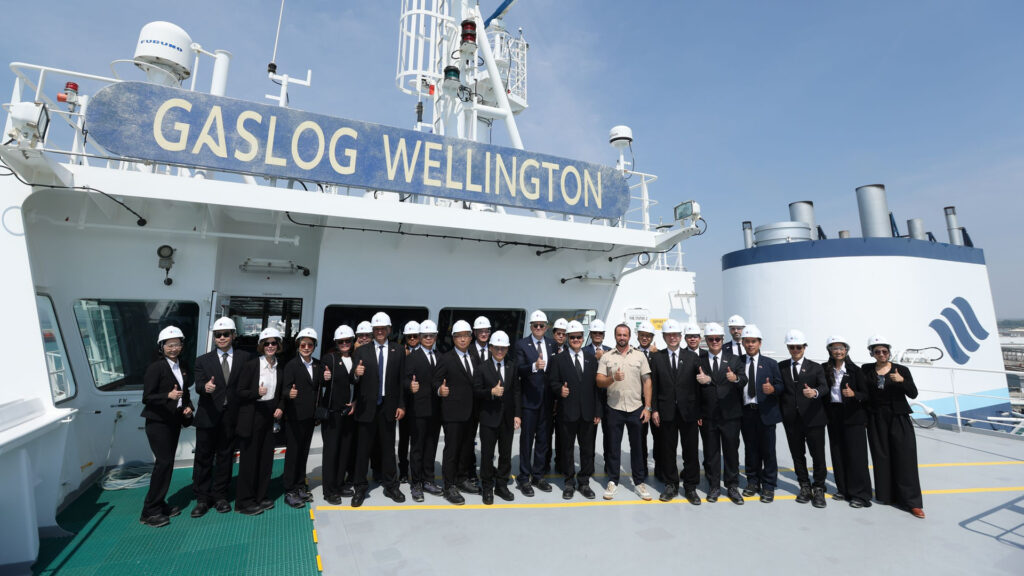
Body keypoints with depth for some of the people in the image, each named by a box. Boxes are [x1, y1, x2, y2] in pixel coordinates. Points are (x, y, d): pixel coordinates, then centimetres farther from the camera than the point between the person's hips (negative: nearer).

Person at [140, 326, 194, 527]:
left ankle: (160, 504, 21)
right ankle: (149, 512, 2)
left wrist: (188, 407, 2)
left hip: (174, 422, 7)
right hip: (158, 422, -7)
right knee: (164, 462, -9)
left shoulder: (181, 368, 10)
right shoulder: (155, 367, -11)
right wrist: (168, 396, -30)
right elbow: (146, 397, -13)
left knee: (168, 462, 10)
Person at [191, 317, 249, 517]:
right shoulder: (203, 360, 5)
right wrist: (205, 386, -32)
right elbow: (198, 385, -8)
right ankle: (202, 499, 21)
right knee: (204, 458, 7)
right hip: (208, 417, 0)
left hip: (231, 417, 0)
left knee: (225, 457, 10)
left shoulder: (244, 358, 3)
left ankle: (220, 496, 24)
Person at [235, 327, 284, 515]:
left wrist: (280, 408, -1)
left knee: (266, 456, 10)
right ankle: (244, 501, 17)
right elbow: (240, 392, -9)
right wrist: (257, 392, -26)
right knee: (249, 458, 3)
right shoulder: (251, 365, -9)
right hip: (252, 417, -5)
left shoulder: (280, 368, 6)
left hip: (270, 416, 5)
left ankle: (260, 496, 24)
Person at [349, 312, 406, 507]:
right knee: (362, 449, 8)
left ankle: (390, 486, 25)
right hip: (366, 408, -1)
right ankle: (360, 488, 22)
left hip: (388, 407, 1)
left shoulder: (398, 353, 5)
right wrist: (356, 374, -26)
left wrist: (401, 405, 0)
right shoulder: (361, 352, 0)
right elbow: (353, 381, -3)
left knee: (388, 448, 12)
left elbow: (401, 382, 5)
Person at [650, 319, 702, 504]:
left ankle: (690, 487, 23)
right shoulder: (656, 358, 3)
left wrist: (699, 412, -3)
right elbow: (653, 386, 2)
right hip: (666, 411, 0)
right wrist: (654, 410, -3)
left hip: (688, 411, 0)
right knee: (668, 451, 10)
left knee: (690, 451, 8)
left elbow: (698, 385, 1)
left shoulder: (693, 357, 3)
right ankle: (671, 485, 25)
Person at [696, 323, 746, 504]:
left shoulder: (734, 359, 4)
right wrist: (701, 381, -26)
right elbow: (695, 387, -5)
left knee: (731, 451, 10)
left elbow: (744, 381, -10)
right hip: (708, 416, 0)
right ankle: (714, 486, 24)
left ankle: (732, 486, 26)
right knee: (711, 452, 10)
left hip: (730, 414, 0)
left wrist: (736, 378, -31)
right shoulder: (699, 361, 2)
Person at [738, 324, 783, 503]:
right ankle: (753, 482, 26)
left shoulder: (771, 364, 5)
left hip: (765, 412, -1)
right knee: (750, 449, 12)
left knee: (768, 450, 4)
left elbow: (781, 386, 0)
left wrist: (772, 389, -19)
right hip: (746, 412, 2)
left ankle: (768, 487, 18)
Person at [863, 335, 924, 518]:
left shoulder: (902, 370, -1)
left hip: (899, 419, -1)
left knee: (905, 458, -1)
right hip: (876, 419, 1)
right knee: (881, 458, 8)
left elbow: (913, 394, -6)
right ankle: (886, 495, 20)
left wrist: (902, 381, -23)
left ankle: (912, 502, 7)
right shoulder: (866, 369, 3)